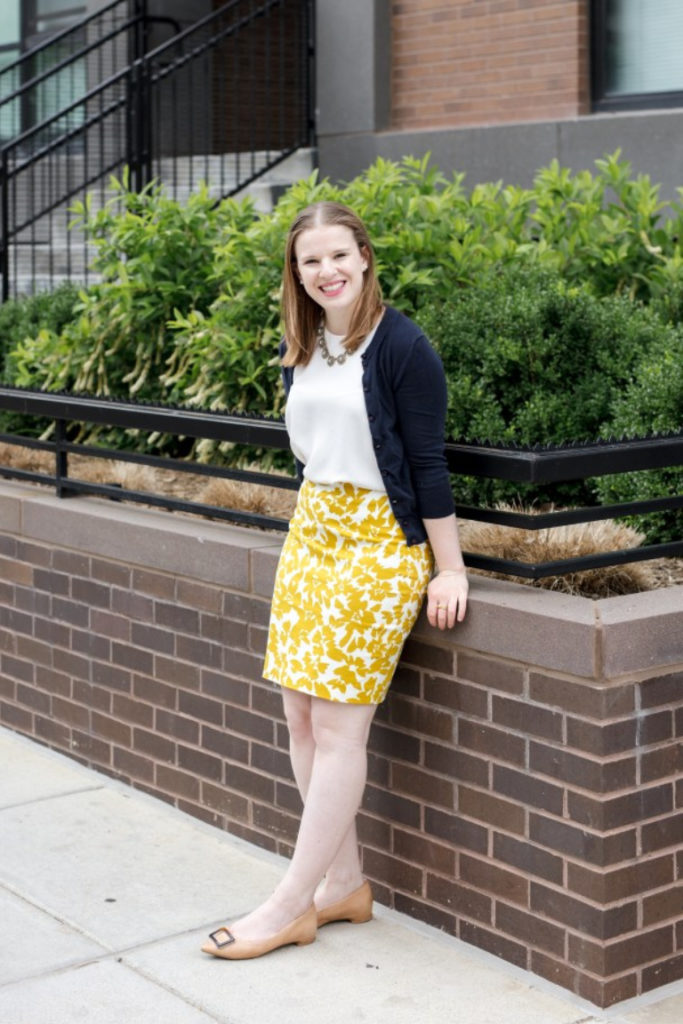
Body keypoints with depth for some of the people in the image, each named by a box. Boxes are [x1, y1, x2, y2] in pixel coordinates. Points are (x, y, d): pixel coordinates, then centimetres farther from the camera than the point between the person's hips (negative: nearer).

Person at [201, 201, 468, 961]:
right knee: (300, 712, 6)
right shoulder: (301, 348, 9)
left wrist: (450, 569, -10)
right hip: (310, 530, 8)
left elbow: (427, 463, -11)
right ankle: (345, 884, 18)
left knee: (339, 723, -6)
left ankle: (292, 906, 2)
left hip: (378, 541, -8)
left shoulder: (402, 347, -11)